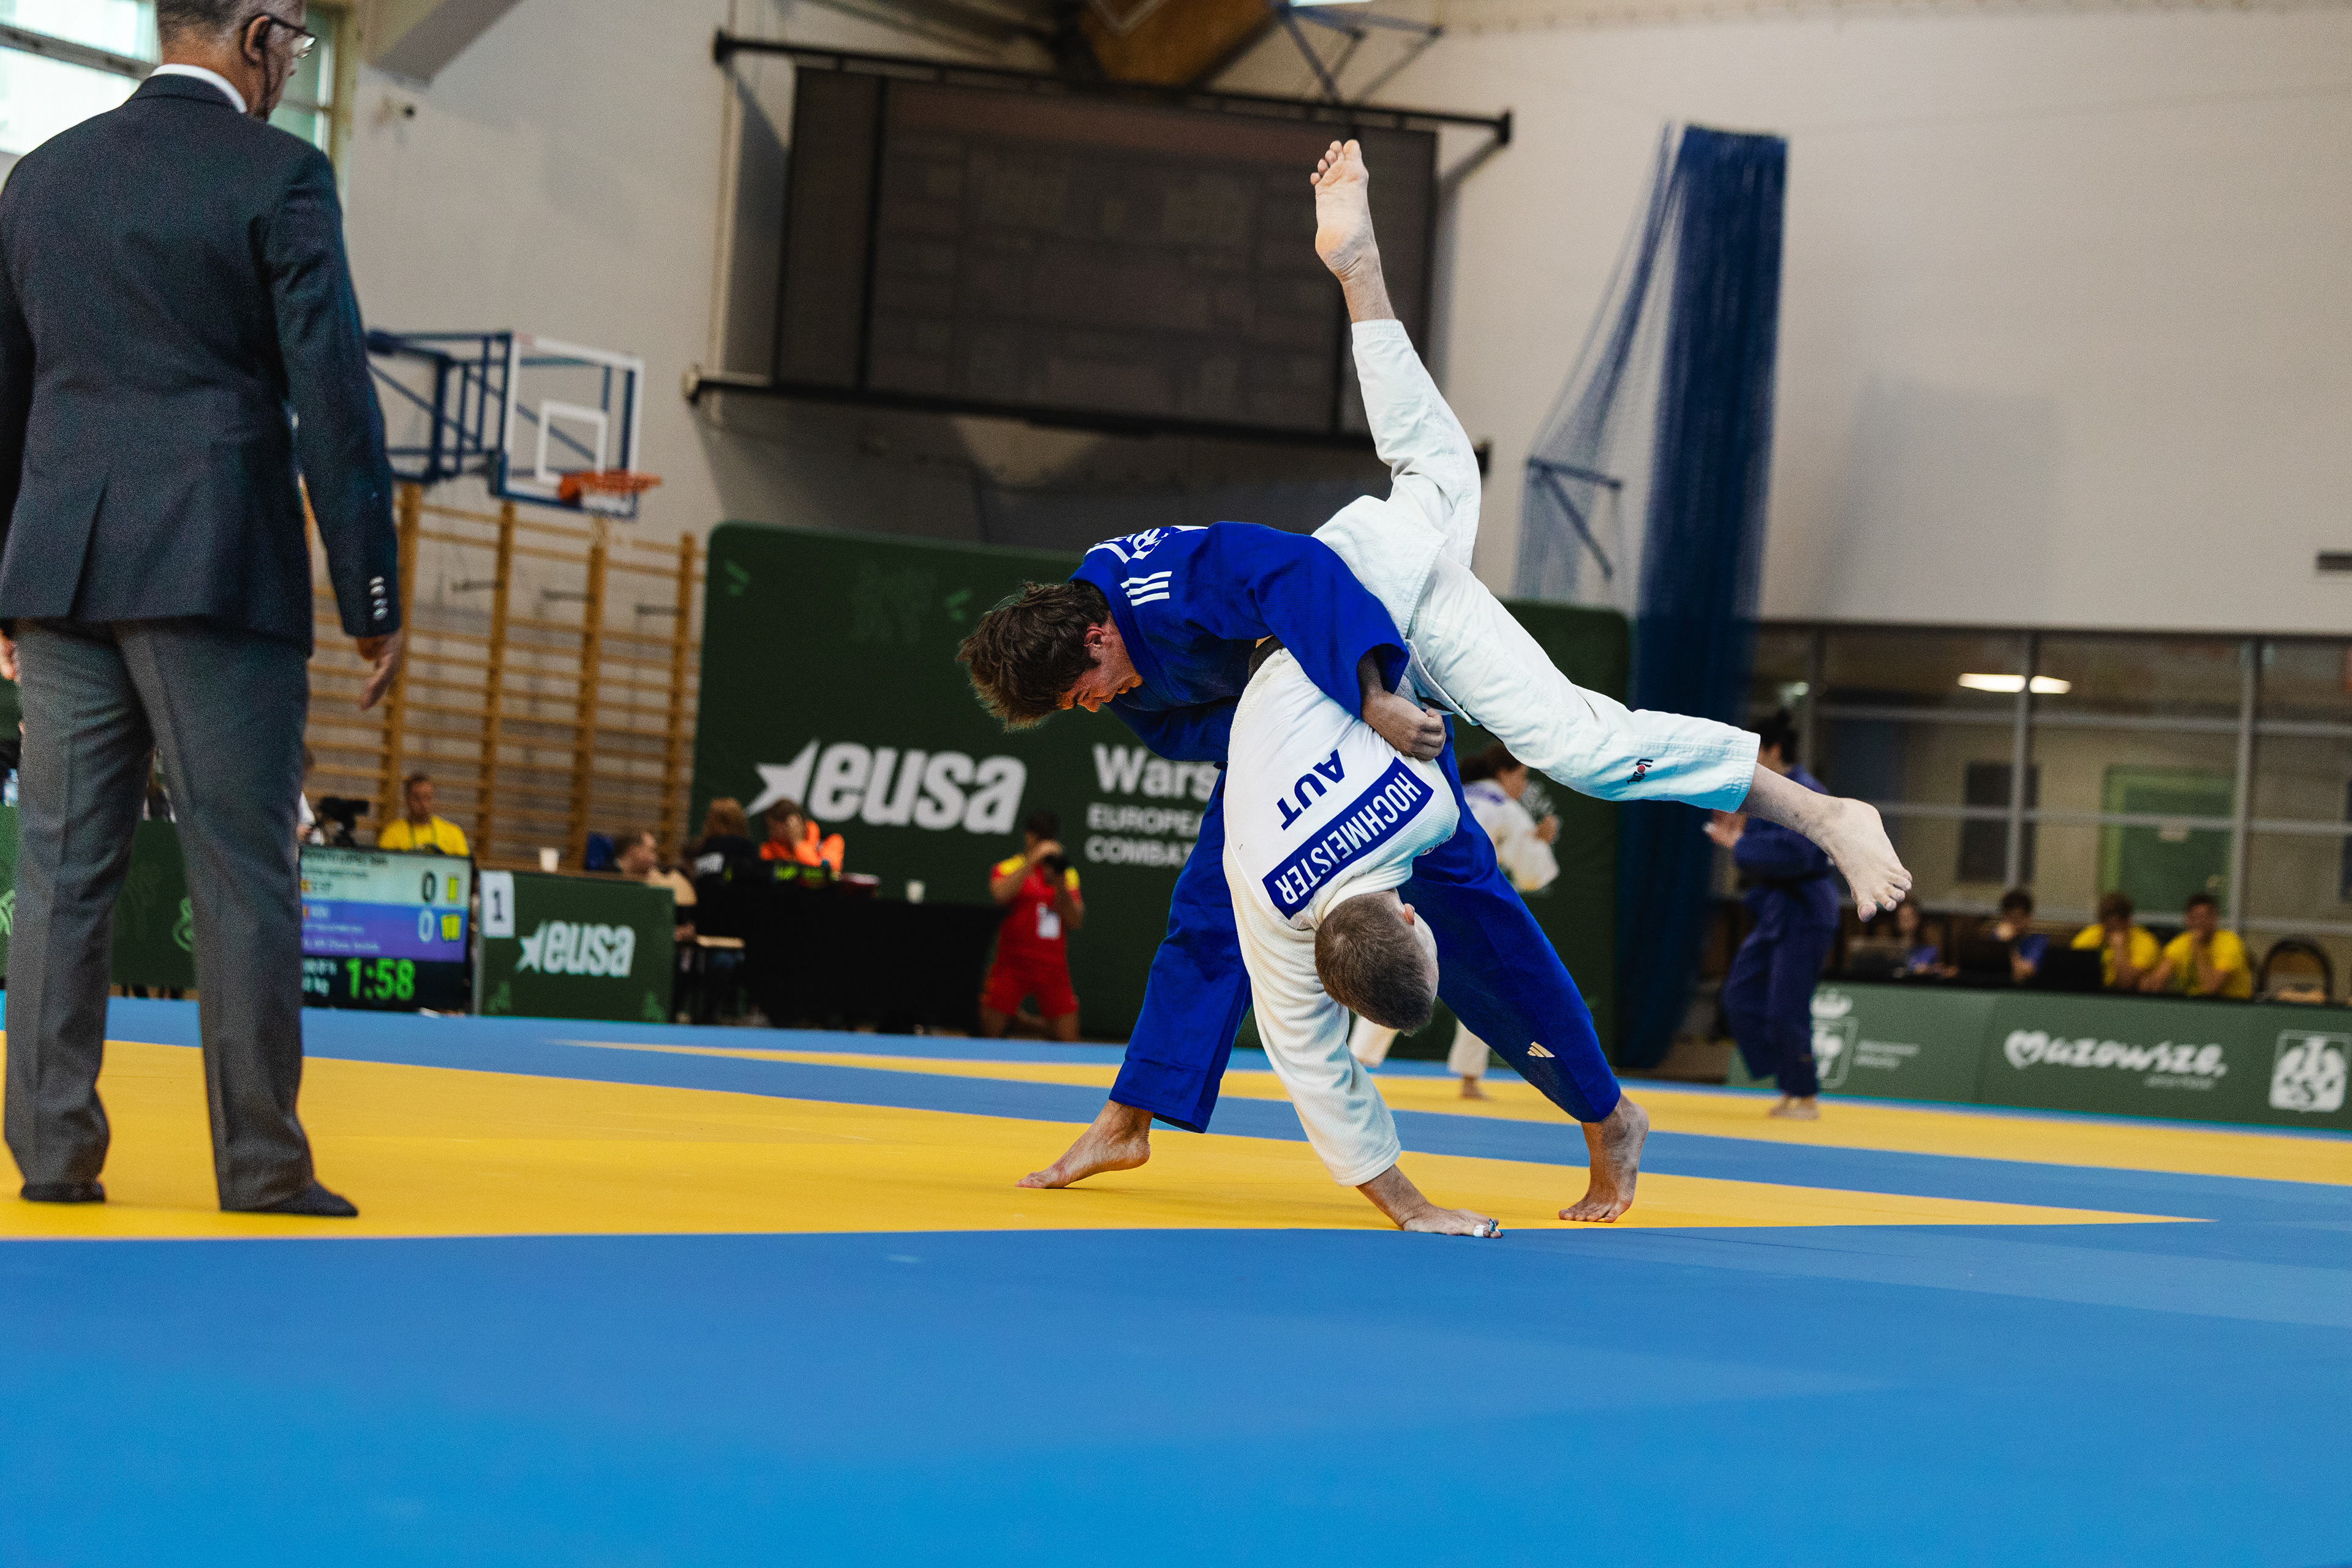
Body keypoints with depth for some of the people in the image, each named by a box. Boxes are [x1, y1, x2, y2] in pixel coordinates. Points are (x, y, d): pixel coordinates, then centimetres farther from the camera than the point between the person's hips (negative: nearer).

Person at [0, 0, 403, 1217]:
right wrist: (373, 598, -5)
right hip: (217, 572, -5)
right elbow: (333, 394, -9)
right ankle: (262, 1168, 1)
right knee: (242, 876, -1)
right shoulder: (279, 177, -5)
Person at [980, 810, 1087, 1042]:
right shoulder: (1008, 868, 3)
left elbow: (1076, 921, 4)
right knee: (989, 1034, -4)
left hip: (1054, 968, 3)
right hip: (1011, 966, -3)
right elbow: (1000, 894, -20)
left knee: (1069, 1042, -3)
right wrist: (1033, 859, -23)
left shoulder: (1068, 874, 13)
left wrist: (1060, 884, -11)